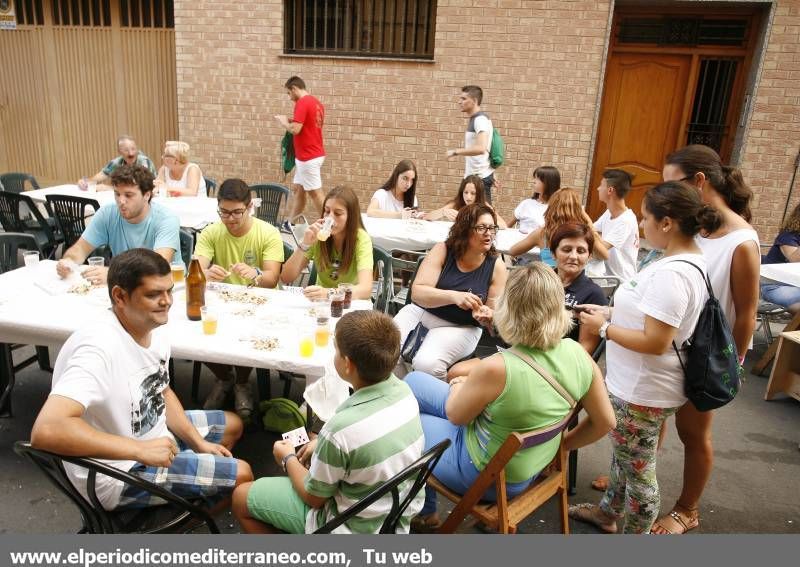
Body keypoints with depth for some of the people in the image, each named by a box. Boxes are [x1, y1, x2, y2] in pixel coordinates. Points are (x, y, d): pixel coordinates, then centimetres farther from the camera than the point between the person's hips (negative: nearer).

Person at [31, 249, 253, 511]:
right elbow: (46, 431, -43)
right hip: (120, 472, -8)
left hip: (154, 435, 9)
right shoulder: (100, 347, -33)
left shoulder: (155, 328, -6)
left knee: (232, 425, 21)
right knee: (241, 475, -6)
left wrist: (199, 442, 1)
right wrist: (141, 450, -37)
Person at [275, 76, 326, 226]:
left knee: (315, 193, -4)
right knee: (297, 188, 15)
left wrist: (284, 122, -4)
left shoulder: (302, 103, -16)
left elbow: (295, 130, -23)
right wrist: (293, 121, 14)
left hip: (308, 157, -10)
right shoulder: (316, 103, 12)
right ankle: (291, 224, 22)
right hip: (313, 154, 10)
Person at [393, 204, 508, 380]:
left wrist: (486, 316, -26)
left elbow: (496, 315, -1)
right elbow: (417, 292, -16)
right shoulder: (442, 250, -8)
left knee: (426, 363, -30)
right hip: (421, 311, 2)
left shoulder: (496, 265, -7)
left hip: (461, 327, -1)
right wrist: (453, 296, -33)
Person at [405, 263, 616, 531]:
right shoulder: (578, 354, -17)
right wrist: (561, 443, 10)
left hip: (487, 475, -7)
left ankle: (423, 510, 37)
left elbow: (455, 415, -16)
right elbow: (605, 421, -4)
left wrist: (459, 385, 5)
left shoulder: (496, 368, -35)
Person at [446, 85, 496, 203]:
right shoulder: (473, 119, 16)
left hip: (480, 177, -10)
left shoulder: (480, 119, -15)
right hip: (474, 175, 10)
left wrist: (456, 152, -21)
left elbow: (480, 148, -30)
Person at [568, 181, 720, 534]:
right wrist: (610, 313, 6)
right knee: (624, 455, 27)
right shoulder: (687, 261, 5)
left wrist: (604, 328, -17)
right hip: (637, 384, 11)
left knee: (638, 468, 9)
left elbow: (655, 342, -30)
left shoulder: (671, 273, -29)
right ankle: (607, 512, 47)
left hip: (642, 391, -11)